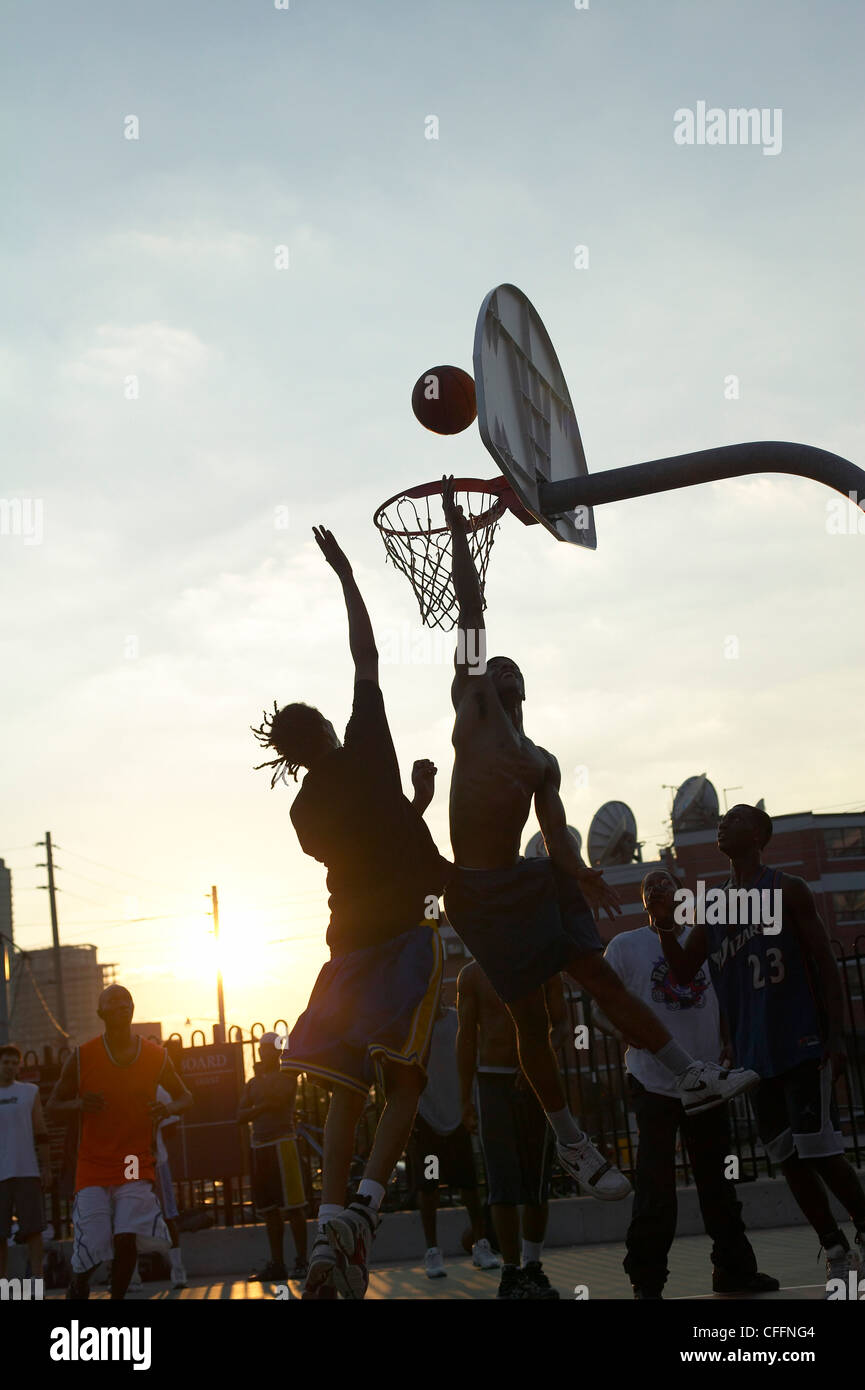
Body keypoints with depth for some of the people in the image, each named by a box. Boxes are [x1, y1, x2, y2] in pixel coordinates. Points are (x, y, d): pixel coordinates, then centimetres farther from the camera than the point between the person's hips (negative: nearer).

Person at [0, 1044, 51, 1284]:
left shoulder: (30, 1092, 9)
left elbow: (41, 1134, 8)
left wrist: (46, 1167, 1)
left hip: (27, 1172, -1)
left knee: (32, 1228, -4)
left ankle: (37, 1279, -3)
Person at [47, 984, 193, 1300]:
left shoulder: (156, 1056, 2)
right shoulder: (82, 1057, -2)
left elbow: (184, 1097, 16)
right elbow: (53, 1108, 4)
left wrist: (169, 1108, -8)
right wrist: (79, 1104, -18)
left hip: (137, 1167, 1)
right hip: (93, 1167, -1)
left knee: (127, 1238, -18)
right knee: (90, 1246, -7)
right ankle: (78, 1285, 27)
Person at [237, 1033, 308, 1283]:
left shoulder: (286, 1075, 4)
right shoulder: (253, 1083, 19)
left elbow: (278, 1096, -14)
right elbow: (240, 1116, 10)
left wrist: (263, 1076, -2)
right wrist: (263, 1107, -6)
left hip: (282, 1142, -6)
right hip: (259, 1145, 6)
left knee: (293, 1206, -8)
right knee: (269, 1208, 5)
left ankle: (301, 1261, -7)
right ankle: (277, 1263, 7)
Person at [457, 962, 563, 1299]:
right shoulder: (473, 974, 4)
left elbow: (560, 1025, 3)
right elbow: (467, 1035, 5)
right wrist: (465, 1099, 2)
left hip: (538, 1082, 1)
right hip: (493, 1081, -1)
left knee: (537, 1181, 5)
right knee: (503, 1184, -6)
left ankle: (533, 1267, 17)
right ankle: (511, 1272, -1)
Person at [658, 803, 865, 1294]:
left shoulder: (788, 890, -2)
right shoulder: (713, 906, 14)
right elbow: (685, 971, 12)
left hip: (802, 1046, -6)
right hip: (755, 1052, 6)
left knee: (820, 1152, -10)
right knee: (789, 1159, 5)